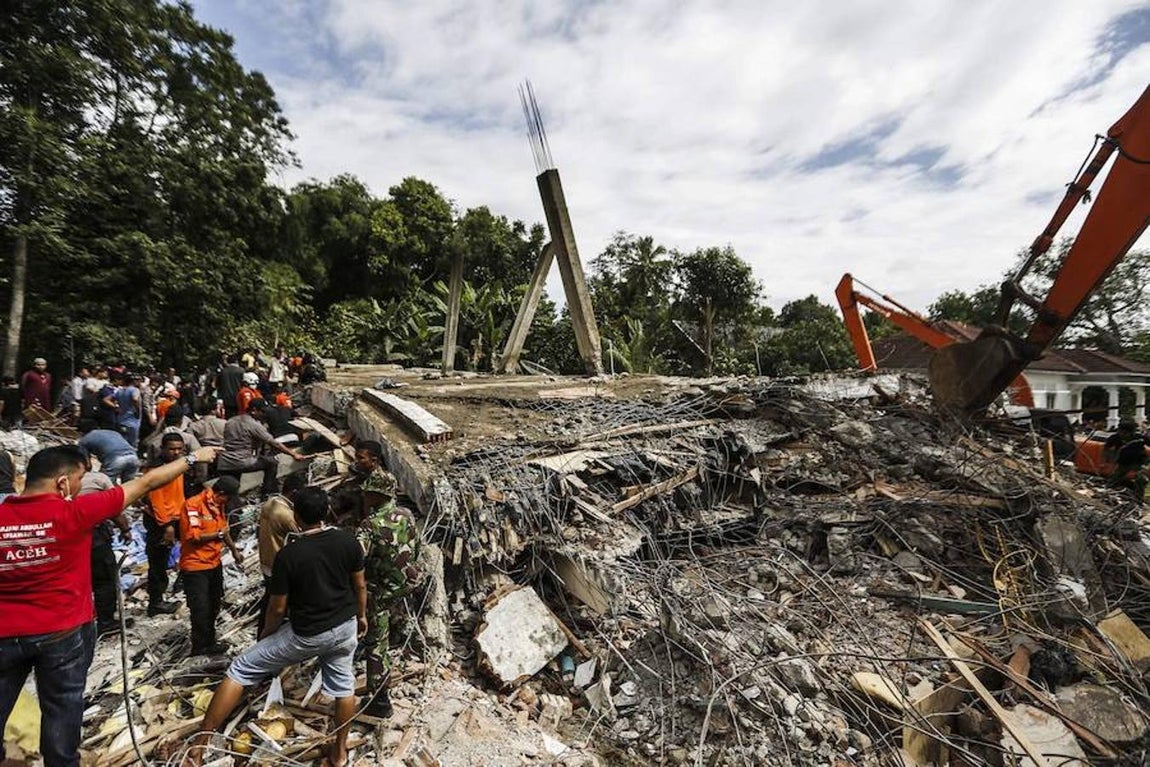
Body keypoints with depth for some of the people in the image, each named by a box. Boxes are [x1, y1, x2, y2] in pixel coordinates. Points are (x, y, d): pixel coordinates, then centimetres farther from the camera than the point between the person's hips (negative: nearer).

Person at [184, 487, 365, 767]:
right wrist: (362, 616, 17)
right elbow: (360, 585, 0)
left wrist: (264, 635, 10)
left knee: (241, 669, 14)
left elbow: (278, 608, -11)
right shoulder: (347, 540, -12)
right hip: (346, 626, 4)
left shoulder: (288, 554, -21)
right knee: (343, 684, 24)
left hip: (307, 635, -3)